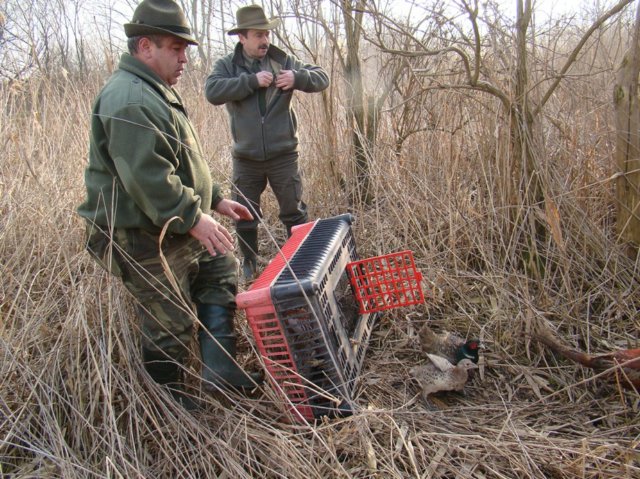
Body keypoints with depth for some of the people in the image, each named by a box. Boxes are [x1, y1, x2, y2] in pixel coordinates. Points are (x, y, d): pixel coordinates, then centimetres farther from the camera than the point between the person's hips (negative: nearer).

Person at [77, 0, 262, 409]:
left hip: (179, 227, 11)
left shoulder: (156, 91, 16)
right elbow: (147, 179, -29)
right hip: (144, 239, -11)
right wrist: (193, 218, -26)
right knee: (172, 324, 0)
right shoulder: (130, 102, -21)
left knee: (221, 273, 19)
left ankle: (222, 374, 26)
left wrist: (215, 199, 18)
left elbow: (184, 162, 21)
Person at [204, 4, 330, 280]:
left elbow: (321, 78, 1)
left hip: (283, 154, 0)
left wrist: (298, 77, -19)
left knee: (294, 212, 8)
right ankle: (249, 263, 32)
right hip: (246, 158, 1)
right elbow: (212, 92, -19)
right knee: (244, 215, 12)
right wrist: (252, 80, -24)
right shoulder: (227, 65, 0)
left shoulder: (283, 61, 2)